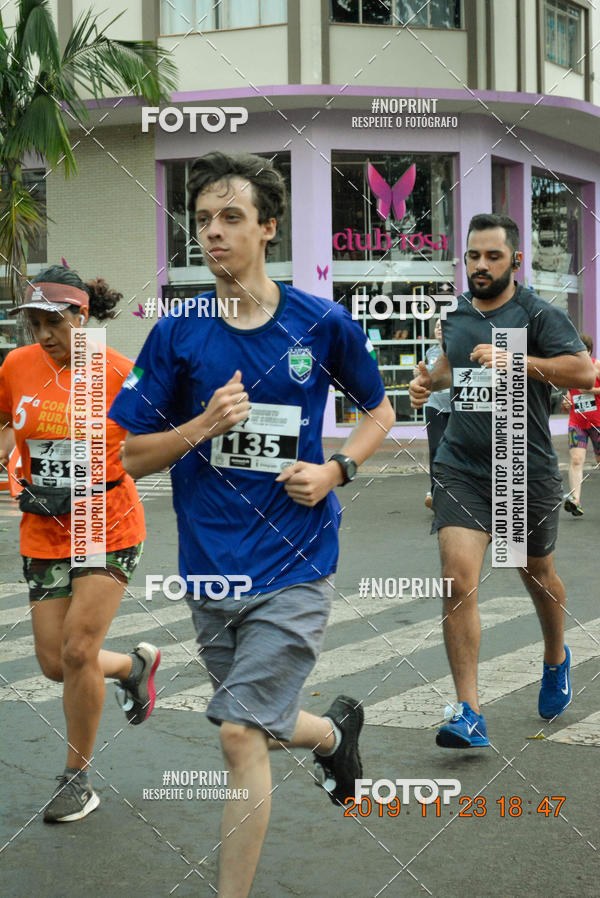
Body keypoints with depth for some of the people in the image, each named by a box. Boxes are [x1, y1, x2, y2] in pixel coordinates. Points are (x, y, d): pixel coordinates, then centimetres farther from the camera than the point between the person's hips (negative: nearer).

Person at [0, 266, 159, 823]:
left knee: (78, 651, -9)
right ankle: (135, 665, 37)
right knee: (55, 664, 4)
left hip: (108, 527, -4)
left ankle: (78, 778, 12)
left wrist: (87, 488, -14)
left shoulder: (116, 372, -12)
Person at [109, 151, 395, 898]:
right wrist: (203, 425, -17)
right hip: (210, 567, 3)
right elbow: (131, 456, 1)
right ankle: (337, 729, 52)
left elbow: (379, 410, 13)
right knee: (261, 727, 18)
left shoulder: (323, 324, -3)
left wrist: (336, 469, -6)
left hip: (292, 564, -3)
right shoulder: (176, 335, -1)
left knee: (241, 733, -12)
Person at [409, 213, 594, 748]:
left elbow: (586, 371, -22)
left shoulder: (539, 316, -8)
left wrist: (514, 361, -28)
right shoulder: (457, 315, 8)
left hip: (528, 469, -2)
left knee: (538, 575, 18)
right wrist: (429, 382, 8)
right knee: (459, 580, -14)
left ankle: (556, 660, 49)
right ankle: (469, 714, -12)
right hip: (461, 467, 2)